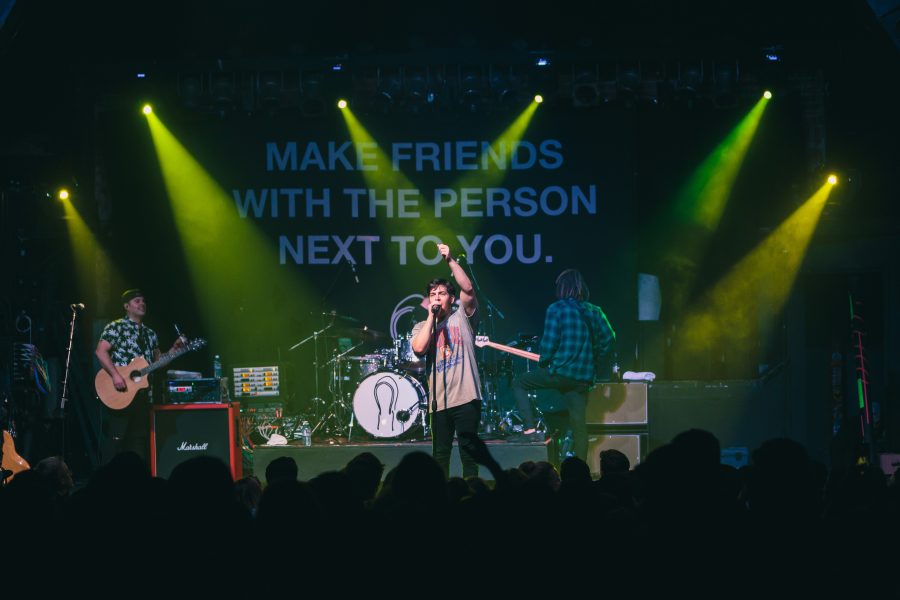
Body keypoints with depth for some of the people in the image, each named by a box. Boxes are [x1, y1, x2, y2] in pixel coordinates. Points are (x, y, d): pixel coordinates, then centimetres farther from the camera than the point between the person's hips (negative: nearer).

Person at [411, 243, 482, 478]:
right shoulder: (422, 327, 12)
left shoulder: (462, 316, 6)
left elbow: (468, 289, -10)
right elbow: (419, 348, -9)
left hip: (466, 397, -2)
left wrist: (450, 260, -17)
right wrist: (431, 316, -4)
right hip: (439, 401, 2)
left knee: (469, 451, 1)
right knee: (440, 454, 6)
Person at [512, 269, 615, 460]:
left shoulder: (556, 309, -7)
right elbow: (608, 338, 4)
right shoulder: (594, 311, 8)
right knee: (579, 423, 9)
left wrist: (543, 363, 4)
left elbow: (549, 342, -12)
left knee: (519, 383, 15)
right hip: (583, 377, 5)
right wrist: (593, 359, 15)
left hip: (560, 371, -5)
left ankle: (529, 428, 1)